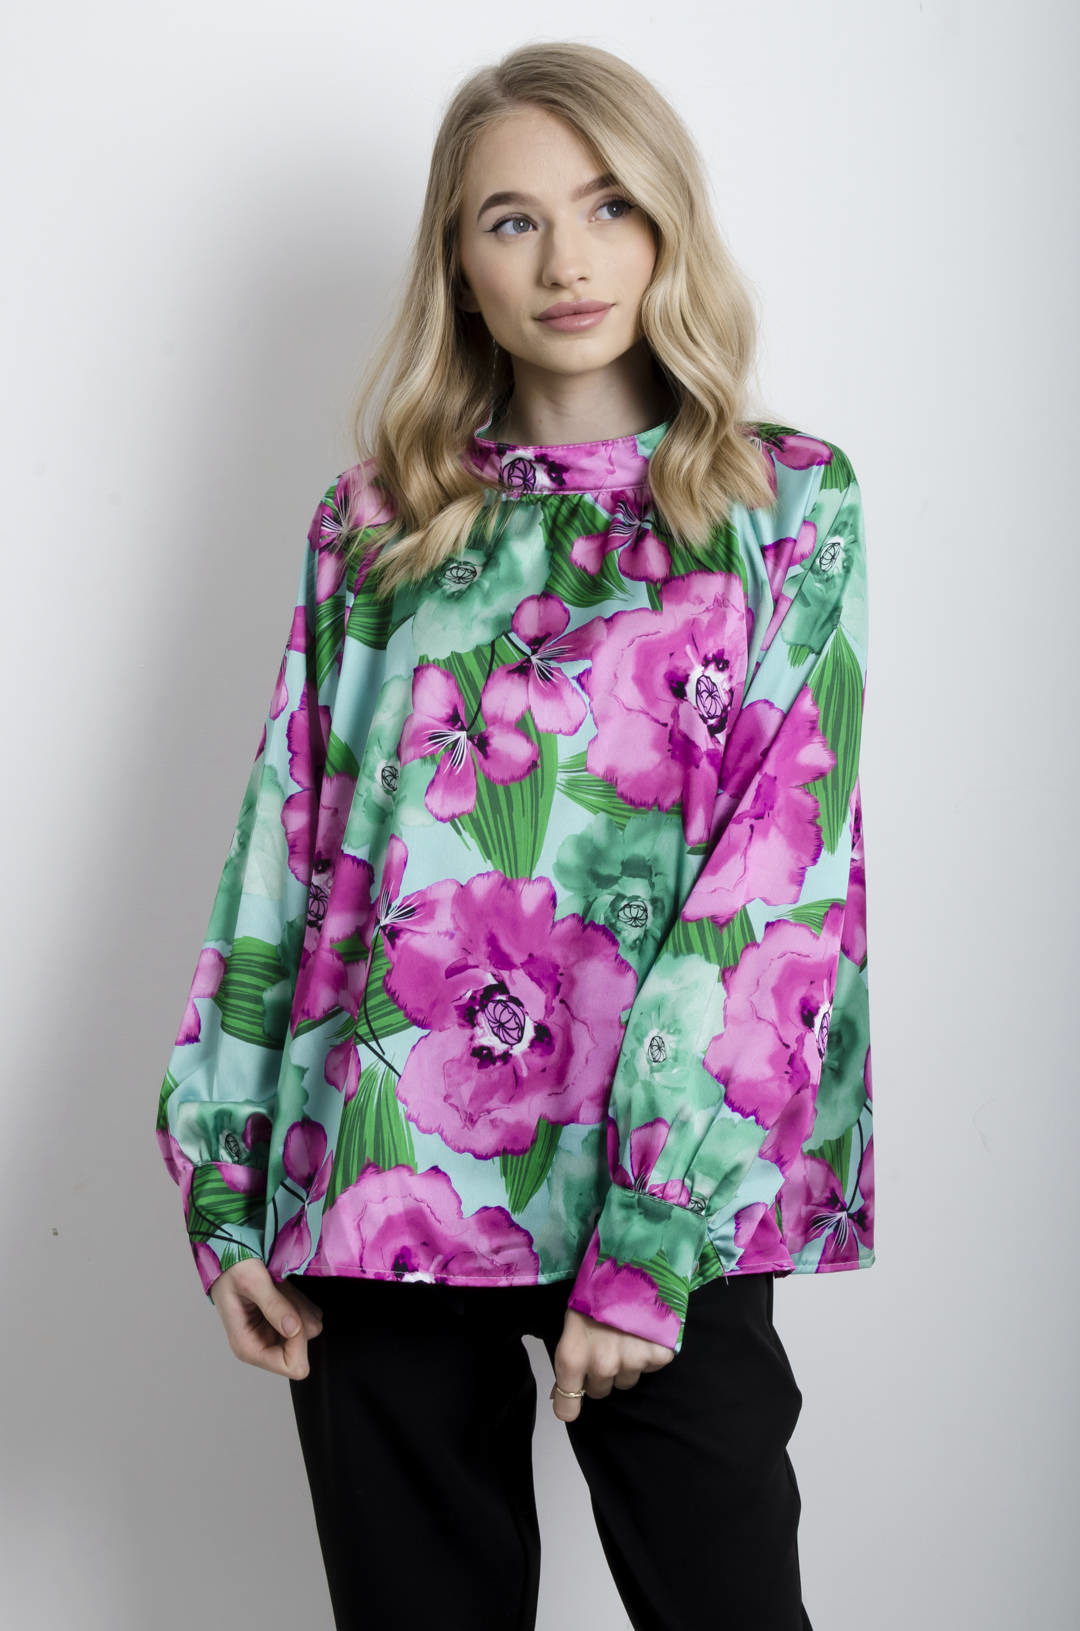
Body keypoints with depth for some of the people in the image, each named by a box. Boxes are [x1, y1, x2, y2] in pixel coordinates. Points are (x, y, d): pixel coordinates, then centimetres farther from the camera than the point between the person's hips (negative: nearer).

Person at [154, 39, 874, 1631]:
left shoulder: (789, 504, 1)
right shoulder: (375, 519, 9)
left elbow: (778, 874, -8)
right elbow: (285, 843, 8)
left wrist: (653, 1236, -14)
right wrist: (226, 1191, 2)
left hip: (670, 1198, -2)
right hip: (381, 1185, 3)